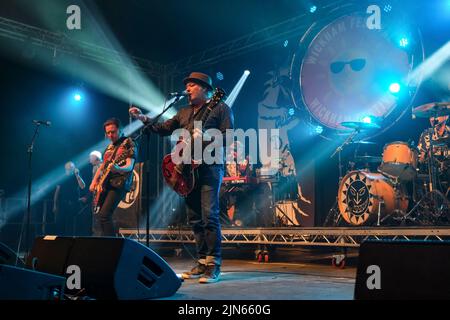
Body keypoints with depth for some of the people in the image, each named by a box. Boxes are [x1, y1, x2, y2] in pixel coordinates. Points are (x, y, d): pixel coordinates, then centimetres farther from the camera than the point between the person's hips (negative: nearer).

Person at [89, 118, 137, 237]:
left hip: (119, 184, -8)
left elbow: (130, 166, -16)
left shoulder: (128, 144, -4)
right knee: (96, 215, 6)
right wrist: (94, 181, 13)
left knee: (104, 215, -18)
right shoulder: (109, 147, 19)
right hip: (105, 184, 8)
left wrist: (118, 169, -37)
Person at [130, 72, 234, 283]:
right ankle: (202, 262, 12)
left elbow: (229, 135, -7)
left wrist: (204, 138, -18)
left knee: (209, 216, -14)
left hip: (210, 167, -7)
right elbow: (164, 128, 19)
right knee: (195, 218, 6)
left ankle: (213, 265, -11)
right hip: (189, 169, 7)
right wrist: (143, 119, 8)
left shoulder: (220, 108, 2)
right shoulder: (184, 112, 23)